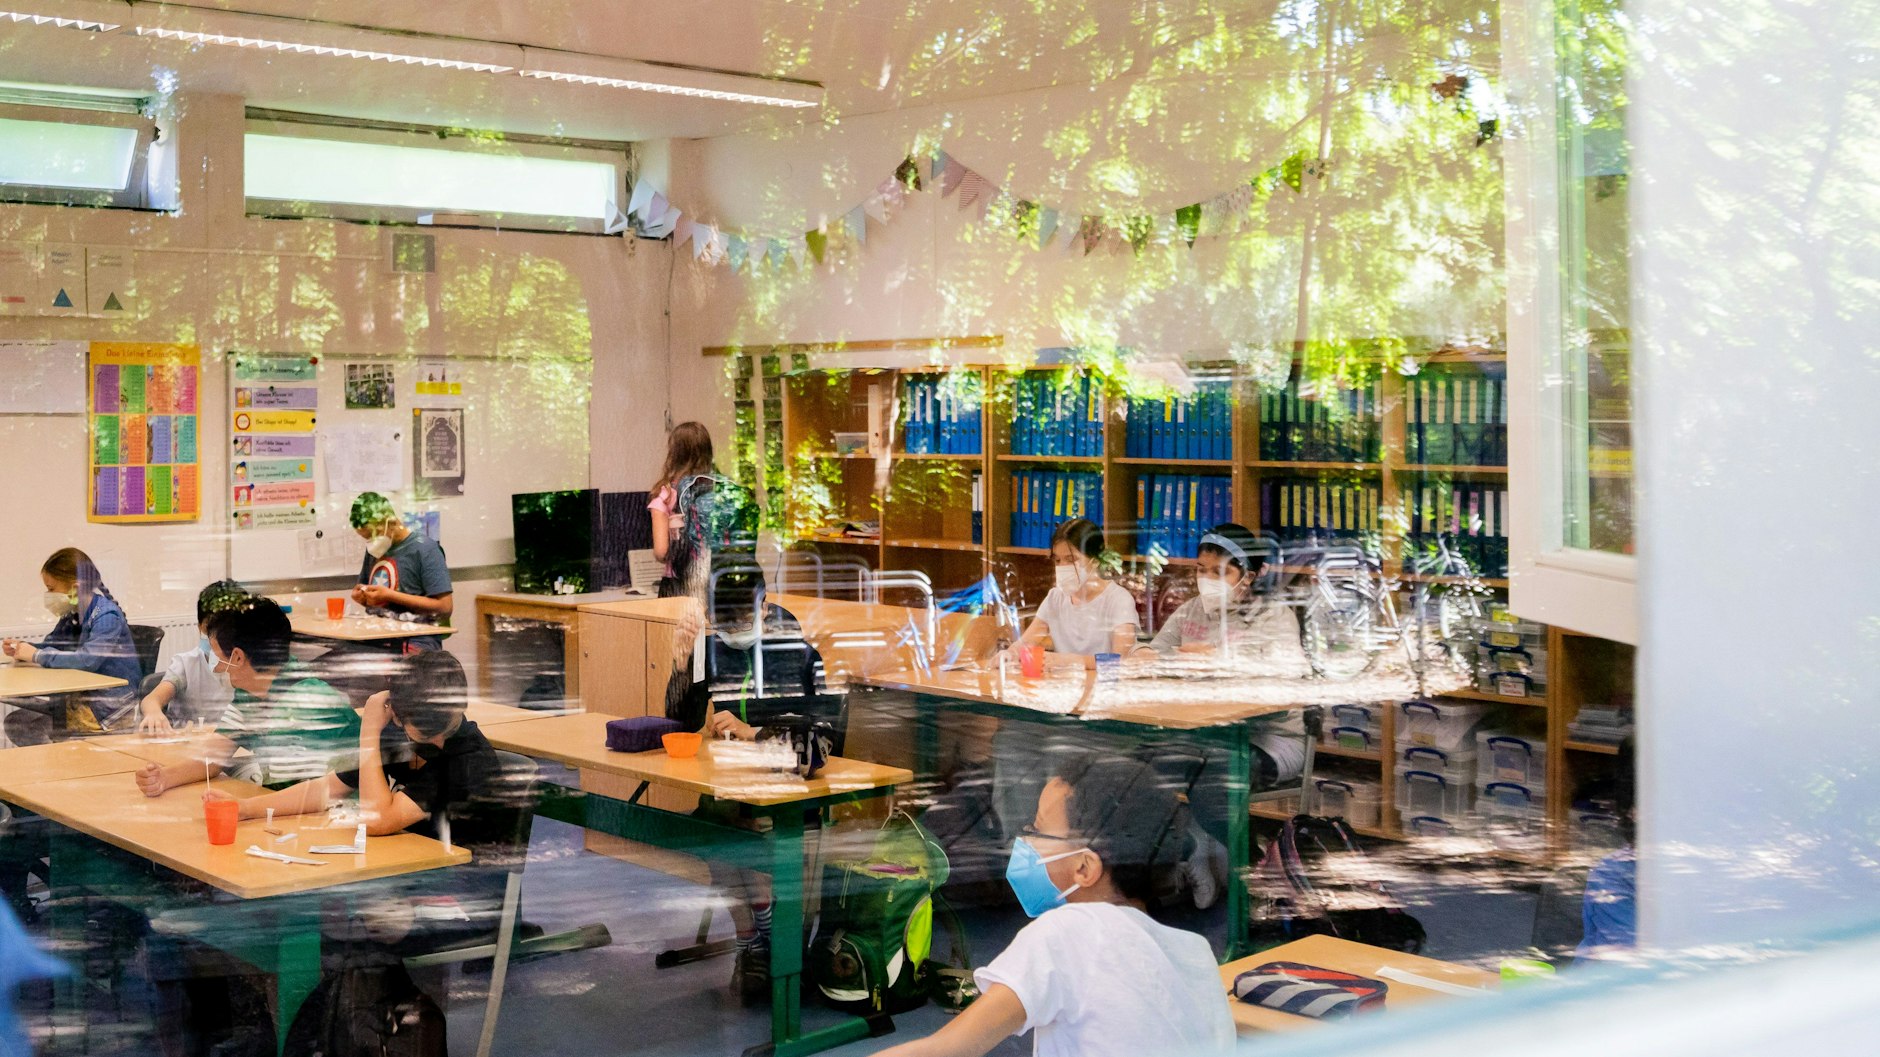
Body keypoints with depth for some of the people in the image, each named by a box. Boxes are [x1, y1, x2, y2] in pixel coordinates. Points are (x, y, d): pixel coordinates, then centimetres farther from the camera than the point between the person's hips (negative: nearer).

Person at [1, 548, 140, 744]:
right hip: (85, 697, 9)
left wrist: (37, 655, -23)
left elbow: (88, 659, -31)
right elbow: (51, 645, 21)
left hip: (112, 707, -9)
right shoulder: (72, 615, 9)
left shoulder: (107, 617, -18)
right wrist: (21, 649, -1)